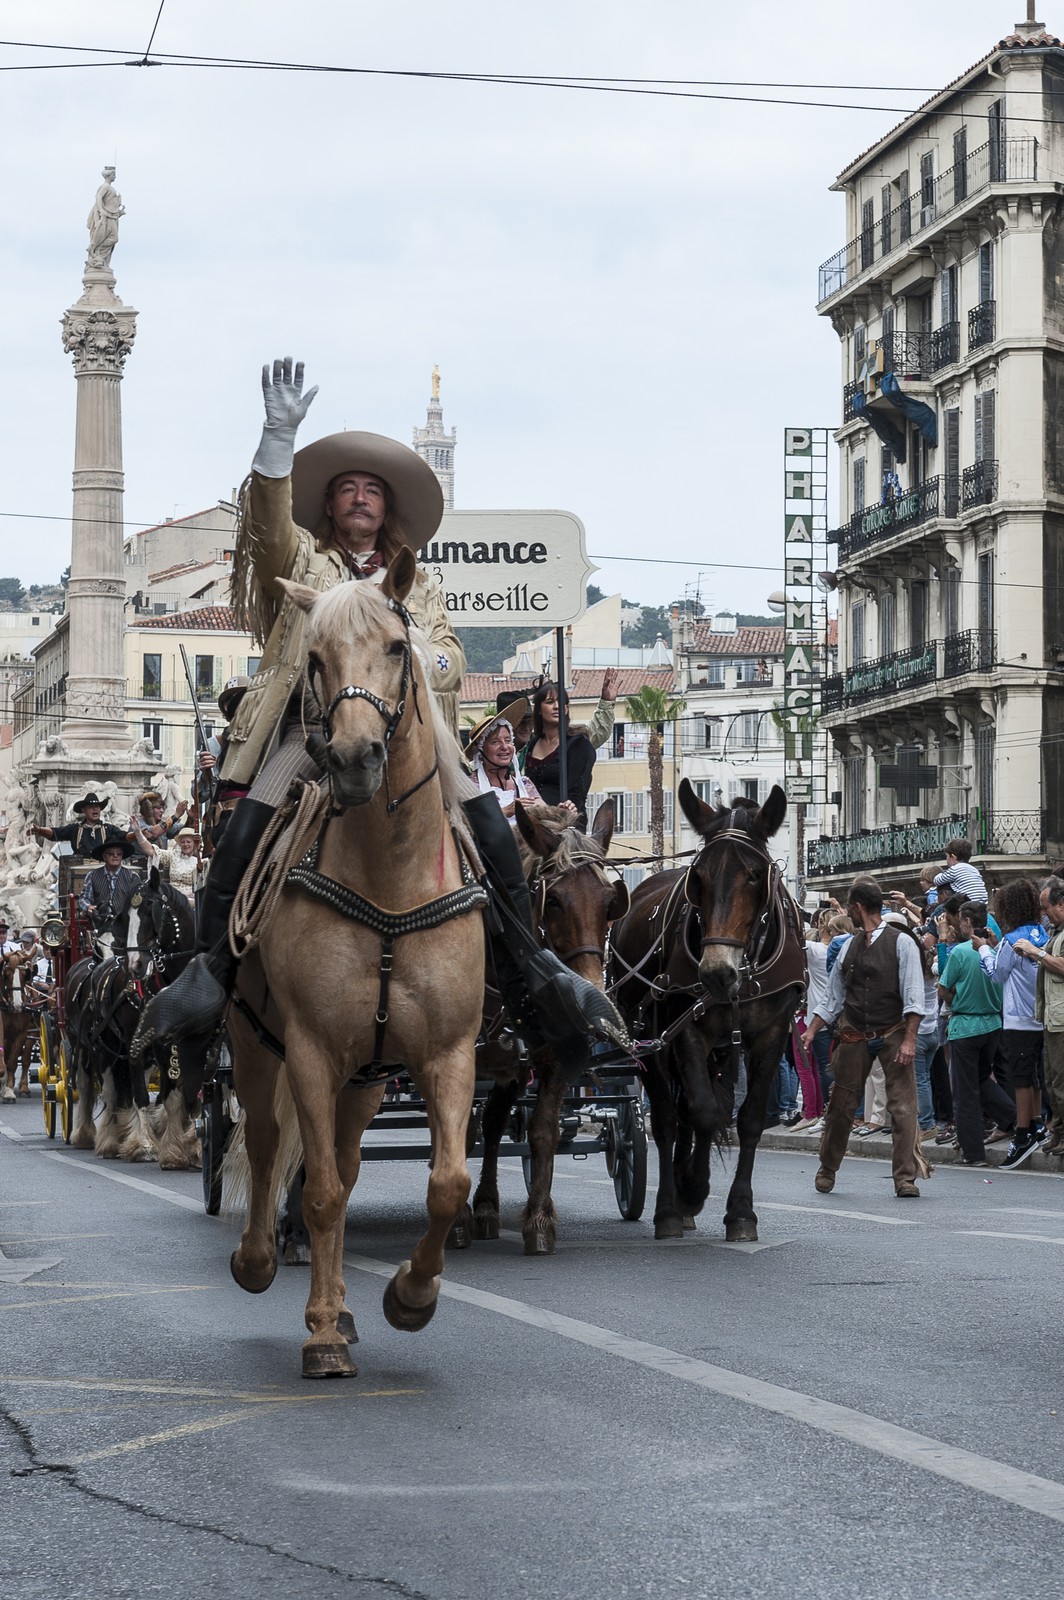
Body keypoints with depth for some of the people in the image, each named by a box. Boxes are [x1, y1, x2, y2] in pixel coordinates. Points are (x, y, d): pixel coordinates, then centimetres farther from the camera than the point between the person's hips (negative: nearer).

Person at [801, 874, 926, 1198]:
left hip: (893, 1034, -4)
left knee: (902, 1105, -9)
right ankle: (826, 1172, 24)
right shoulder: (849, 945, 9)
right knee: (840, 1105, 9)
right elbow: (833, 997, 16)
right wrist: (812, 1031, 8)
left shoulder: (900, 942, -6)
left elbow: (913, 996, -10)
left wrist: (909, 1040, -17)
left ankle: (906, 1179, -7)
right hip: (854, 1036, 4)